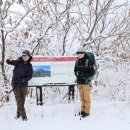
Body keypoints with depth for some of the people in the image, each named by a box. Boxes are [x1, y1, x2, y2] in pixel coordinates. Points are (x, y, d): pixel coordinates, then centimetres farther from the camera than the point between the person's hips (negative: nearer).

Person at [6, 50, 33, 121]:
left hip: (24, 84, 2)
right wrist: (10, 59, -31)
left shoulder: (29, 65, 2)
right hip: (15, 83, -2)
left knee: (22, 99, 6)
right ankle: (23, 115, -6)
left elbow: (30, 76, 0)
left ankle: (18, 114, 22)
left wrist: (24, 79, -17)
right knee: (19, 99, -6)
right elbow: (8, 62, -7)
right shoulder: (18, 62, -1)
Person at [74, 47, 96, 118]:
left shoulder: (88, 61, -12)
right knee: (82, 97, 15)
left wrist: (83, 75, -19)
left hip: (86, 82, -6)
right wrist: (77, 73, -4)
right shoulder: (77, 61, 6)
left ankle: (87, 111, 12)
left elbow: (92, 72, -11)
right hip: (79, 82, 6)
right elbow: (75, 70, 17)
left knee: (86, 98, 2)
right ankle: (83, 110, 26)